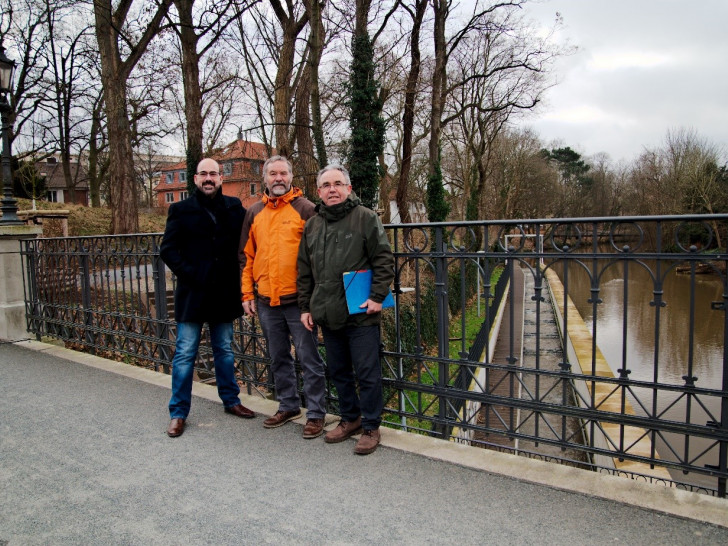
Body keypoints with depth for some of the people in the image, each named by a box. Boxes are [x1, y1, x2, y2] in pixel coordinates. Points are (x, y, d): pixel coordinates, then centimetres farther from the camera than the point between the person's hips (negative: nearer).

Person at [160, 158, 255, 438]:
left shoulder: (234, 207, 6)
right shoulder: (181, 210, 0)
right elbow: (168, 250, -3)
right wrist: (190, 274, -11)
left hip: (224, 294, 2)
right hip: (192, 294, -2)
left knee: (225, 350, 15)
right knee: (185, 354, 4)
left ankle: (230, 400, 30)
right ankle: (178, 413, 16)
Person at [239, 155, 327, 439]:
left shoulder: (305, 208, -2)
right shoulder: (254, 213, 12)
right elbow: (246, 256, 14)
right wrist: (247, 293, 9)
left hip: (297, 298, -5)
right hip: (266, 301, 5)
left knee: (309, 358, 1)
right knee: (279, 358, 16)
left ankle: (316, 413, 14)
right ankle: (288, 406, 32)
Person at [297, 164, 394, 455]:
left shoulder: (366, 218, -3)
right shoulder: (312, 226, 13)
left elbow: (384, 260, -7)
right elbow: (304, 272, 17)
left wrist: (377, 296, -13)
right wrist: (305, 306, 14)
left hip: (361, 315, -6)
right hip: (327, 316, 6)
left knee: (367, 374, 2)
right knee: (338, 372, 17)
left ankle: (371, 427, 18)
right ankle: (350, 419, 35)